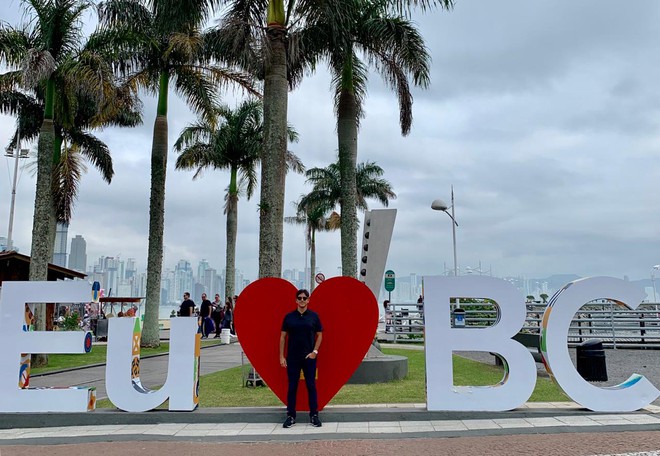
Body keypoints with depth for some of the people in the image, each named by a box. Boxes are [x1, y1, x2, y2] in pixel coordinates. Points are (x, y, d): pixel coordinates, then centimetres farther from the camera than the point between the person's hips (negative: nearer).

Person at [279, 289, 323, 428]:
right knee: (292, 387, 6)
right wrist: (281, 356, -1)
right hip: (292, 358, 1)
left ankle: (314, 415, 14)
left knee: (311, 386, 4)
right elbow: (283, 337, 4)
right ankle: (291, 416, 15)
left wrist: (315, 351, -7)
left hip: (309, 357, 0)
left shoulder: (314, 316, 0)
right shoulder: (289, 317, 1)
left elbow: (319, 335, 5)